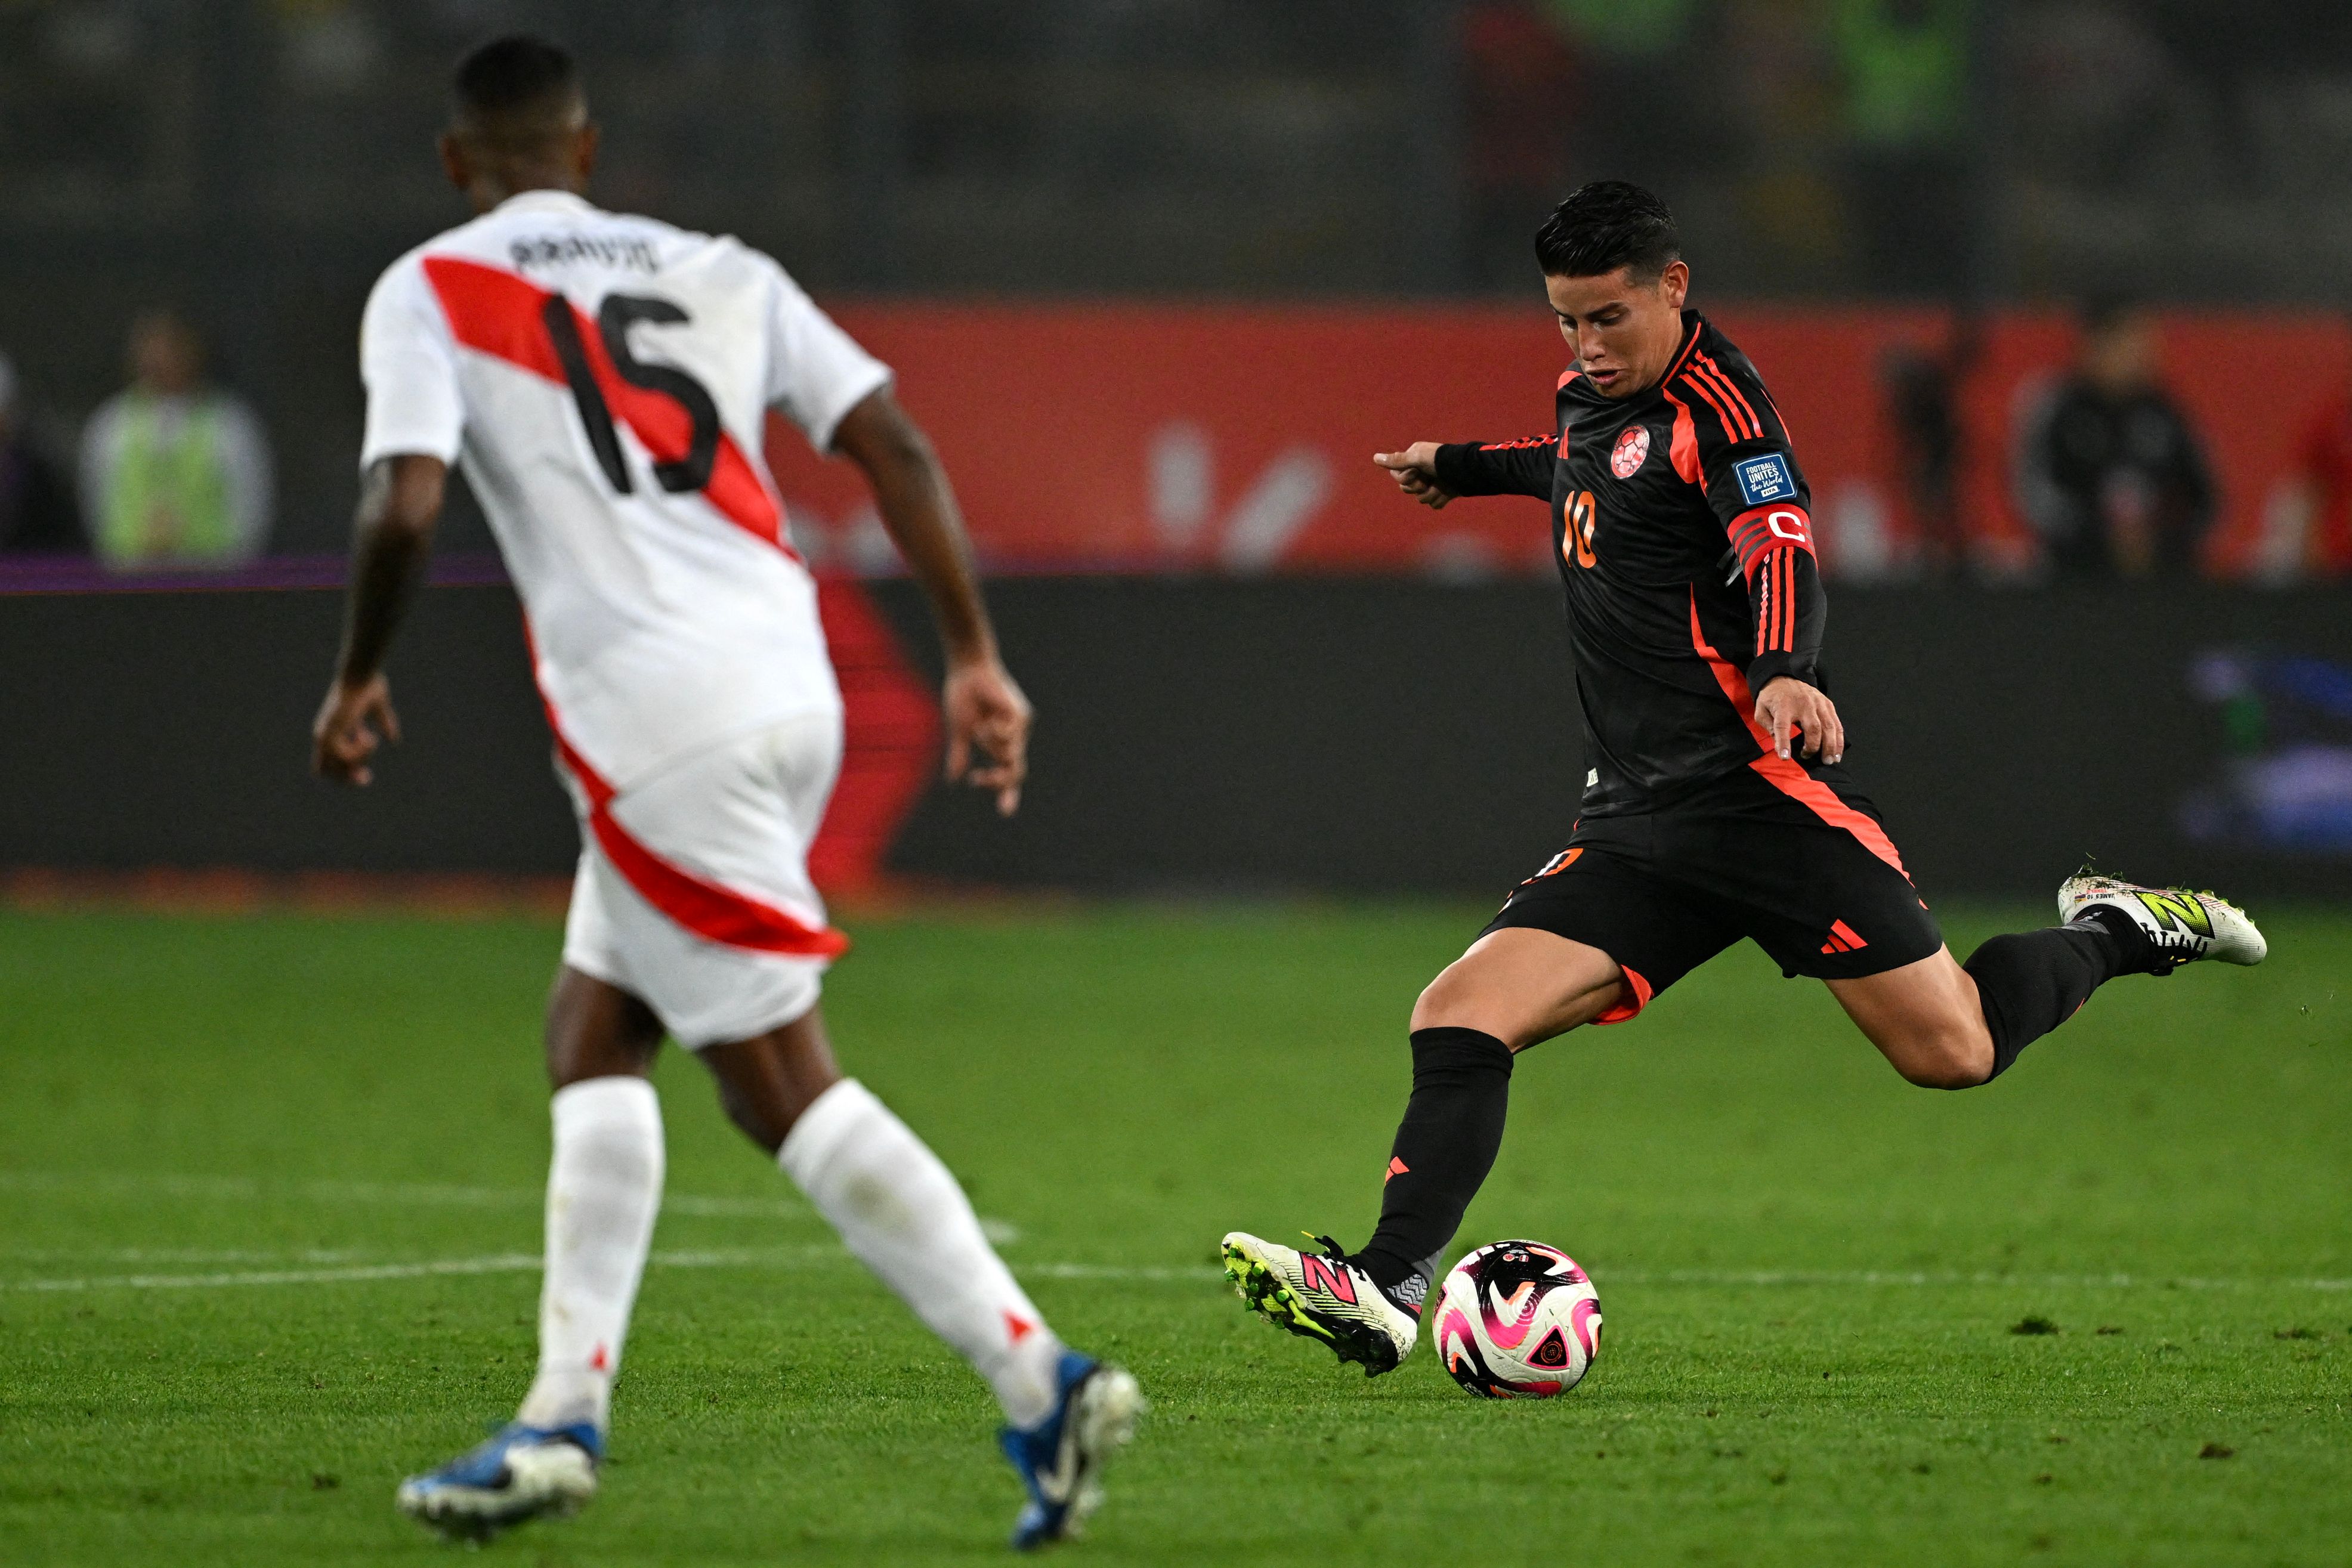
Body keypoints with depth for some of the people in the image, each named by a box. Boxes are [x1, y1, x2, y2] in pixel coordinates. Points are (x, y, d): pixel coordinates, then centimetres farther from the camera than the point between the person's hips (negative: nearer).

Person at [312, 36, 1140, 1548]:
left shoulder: (431, 291, 3)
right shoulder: (719, 272, 18)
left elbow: (404, 508, -11)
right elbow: (894, 443, 9)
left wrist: (359, 681, 5)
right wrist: (977, 659, 10)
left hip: (658, 721, -7)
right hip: (790, 683, 7)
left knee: (781, 1081, -5)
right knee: (590, 1031, 18)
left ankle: (1042, 1378, -14)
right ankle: (566, 1415, 15)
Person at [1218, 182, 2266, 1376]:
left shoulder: (1714, 399, -10)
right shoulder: (1588, 396, 15)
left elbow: (1780, 550, -26)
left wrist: (1782, 672, -46)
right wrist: (1466, 467, 51)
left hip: (1756, 786, -7)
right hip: (1635, 822, 7)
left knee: (1953, 1050, -7)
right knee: (1458, 1017, -12)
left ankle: (2116, 934, 21)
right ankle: (1387, 1290, -20)